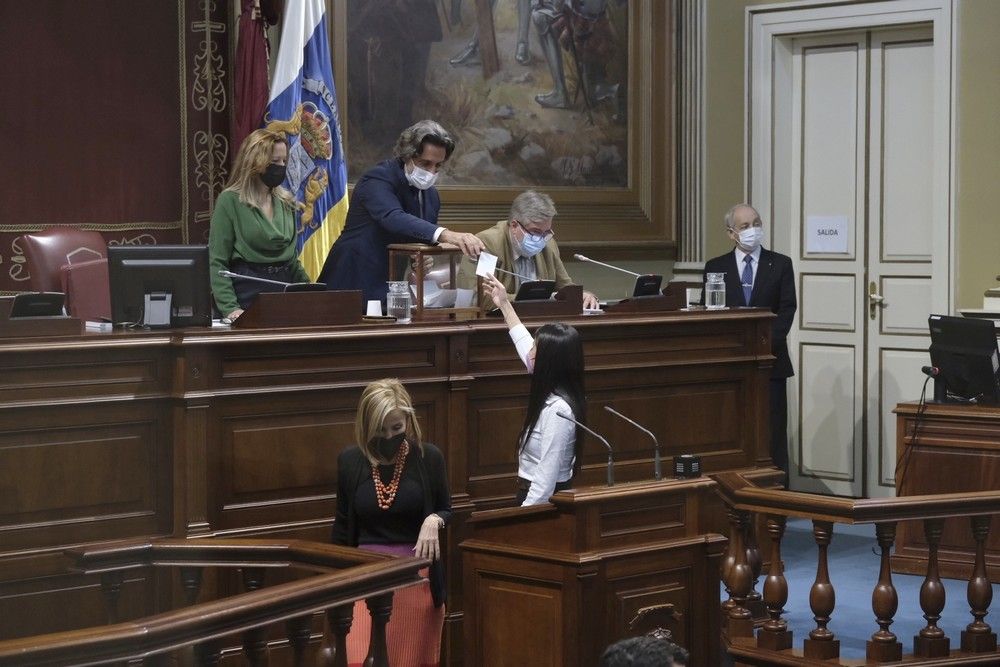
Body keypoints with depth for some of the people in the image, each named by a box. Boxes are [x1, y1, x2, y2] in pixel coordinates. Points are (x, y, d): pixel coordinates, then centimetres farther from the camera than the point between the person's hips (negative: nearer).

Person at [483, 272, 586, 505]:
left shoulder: (557, 410, -21)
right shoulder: (554, 394, 6)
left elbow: (547, 477, -24)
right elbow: (524, 345, 23)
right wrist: (504, 304, 30)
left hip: (542, 502, -9)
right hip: (534, 494, 9)